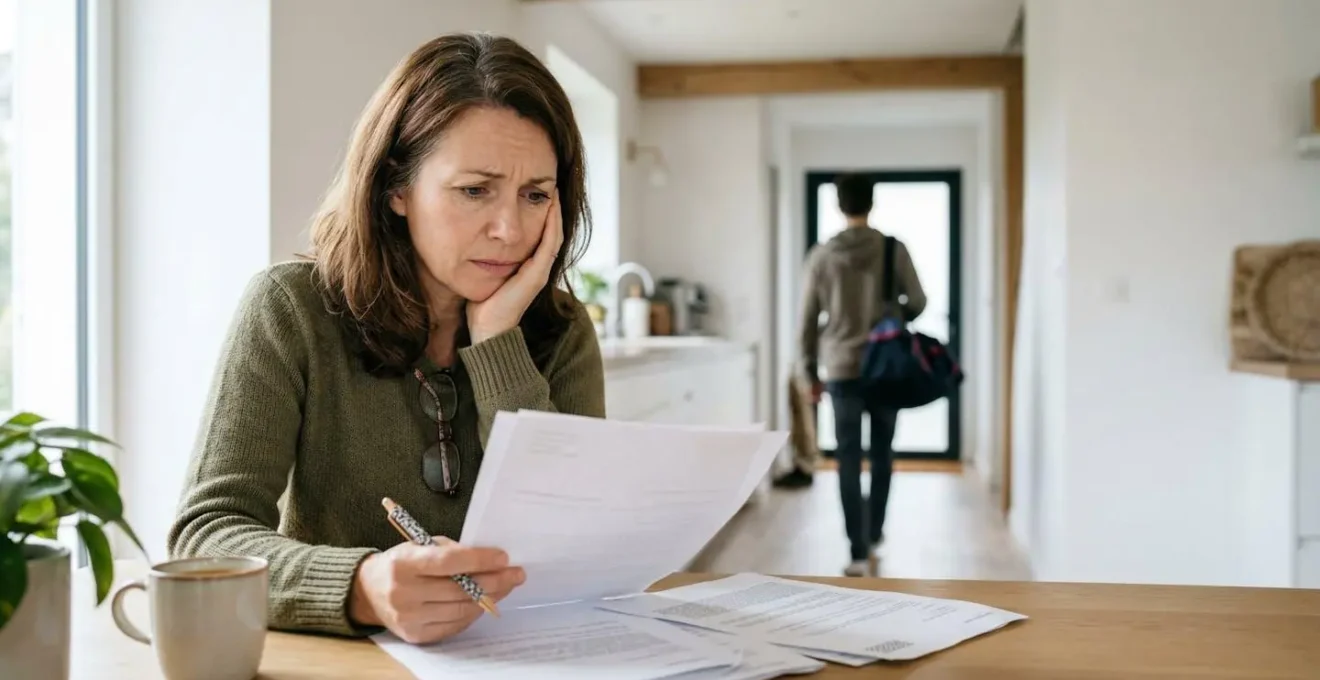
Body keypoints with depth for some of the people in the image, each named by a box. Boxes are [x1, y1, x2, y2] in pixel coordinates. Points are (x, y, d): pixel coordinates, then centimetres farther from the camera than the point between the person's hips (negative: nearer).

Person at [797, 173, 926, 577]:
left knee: (848, 463, 3)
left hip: (842, 370, -1)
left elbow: (808, 321, 0)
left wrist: (811, 372, 11)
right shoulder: (894, 250, -5)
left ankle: (859, 552, -1)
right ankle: (873, 533, 33)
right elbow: (917, 304, 2)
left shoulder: (821, 256, -4)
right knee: (881, 455, 19)